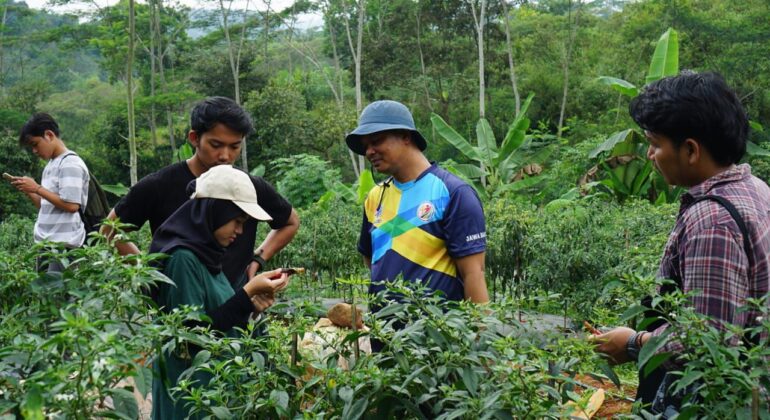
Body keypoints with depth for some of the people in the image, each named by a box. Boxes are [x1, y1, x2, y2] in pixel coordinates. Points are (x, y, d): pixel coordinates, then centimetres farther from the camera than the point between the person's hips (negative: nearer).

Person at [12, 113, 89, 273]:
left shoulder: (71, 164, -10)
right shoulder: (50, 165, 17)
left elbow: (71, 205, -18)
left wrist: (37, 188, -13)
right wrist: (28, 191, 4)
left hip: (63, 245, -9)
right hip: (45, 243, 9)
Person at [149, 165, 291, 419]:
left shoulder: (206, 253, 8)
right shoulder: (182, 258, -19)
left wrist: (252, 301, -3)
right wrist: (248, 293, -21)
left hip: (217, 378, 9)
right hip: (191, 384, -9)